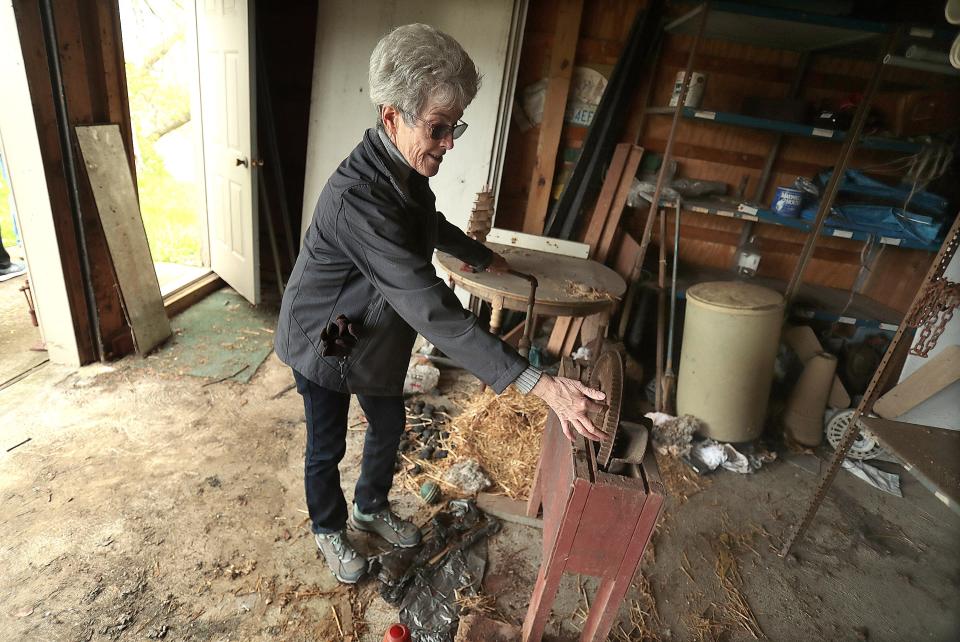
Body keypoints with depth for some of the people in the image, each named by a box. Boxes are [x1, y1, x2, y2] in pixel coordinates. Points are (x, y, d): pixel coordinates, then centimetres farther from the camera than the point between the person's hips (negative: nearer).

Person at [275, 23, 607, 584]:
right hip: (324, 343, -7)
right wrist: (540, 384, -46)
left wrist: (485, 258, 26)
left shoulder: (407, 170, -10)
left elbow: (433, 225, 14)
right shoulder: (358, 200, -38)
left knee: (389, 426, 22)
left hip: (375, 333, 8)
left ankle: (372, 506, 51)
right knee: (328, 447, 15)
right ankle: (330, 529, 45)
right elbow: (433, 308, -45)